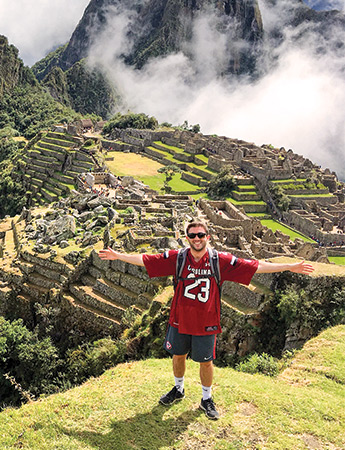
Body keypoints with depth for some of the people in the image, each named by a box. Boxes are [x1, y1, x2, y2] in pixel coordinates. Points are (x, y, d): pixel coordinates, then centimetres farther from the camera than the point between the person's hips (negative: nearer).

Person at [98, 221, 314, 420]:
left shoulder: (221, 261, -10)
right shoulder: (176, 258, -8)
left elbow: (254, 266, -11)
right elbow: (145, 259, -6)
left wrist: (290, 267, -14)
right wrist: (117, 255, -6)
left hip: (206, 323, -1)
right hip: (180, 320, 2)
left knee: (206, 361, 11)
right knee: (178, 356, 19)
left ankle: (207, 399, 37)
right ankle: (178, 390, 47)